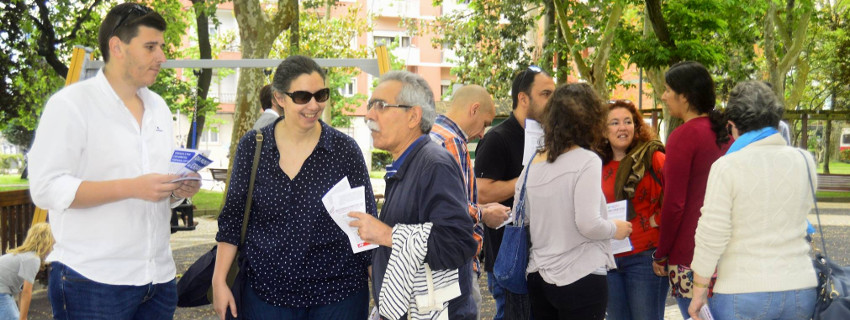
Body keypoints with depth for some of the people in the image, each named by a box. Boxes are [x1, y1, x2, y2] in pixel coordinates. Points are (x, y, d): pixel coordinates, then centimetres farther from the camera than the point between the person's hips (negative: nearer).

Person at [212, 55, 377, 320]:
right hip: (266, 290, 1)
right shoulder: (252, 146, 0)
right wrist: (219, 281, 2)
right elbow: (233, 217, 5)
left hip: (337, 292, -1)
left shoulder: (345, 150, -4)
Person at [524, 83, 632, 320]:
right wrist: (616, 229, -1)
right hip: (581, 279, -6)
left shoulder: (533, 163, 5)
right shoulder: (586, 161, -13)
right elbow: (588, 224, -19)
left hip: (539, 278, 6)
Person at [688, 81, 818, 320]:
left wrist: (699, 291, -2)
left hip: (743, 293, -4)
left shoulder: (727, 167, -12)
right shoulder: (805, 162, 1)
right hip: (802, 291, 5)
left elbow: (711, 236, -12)